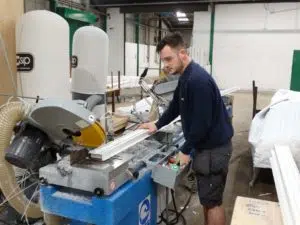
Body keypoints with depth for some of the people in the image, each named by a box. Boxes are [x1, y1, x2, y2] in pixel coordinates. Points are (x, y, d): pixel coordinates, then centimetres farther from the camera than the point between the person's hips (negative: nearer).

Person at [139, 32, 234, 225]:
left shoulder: (198, 80, -25)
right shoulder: (186, 77, 8)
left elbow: (202, 123, -25)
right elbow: (175, 106, 21)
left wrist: (186, 150, -15)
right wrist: (158, 125, 19)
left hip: (214, 148, -9)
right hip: (205, 145, 10)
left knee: (212, 201, 2)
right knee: (207, 198, 19)